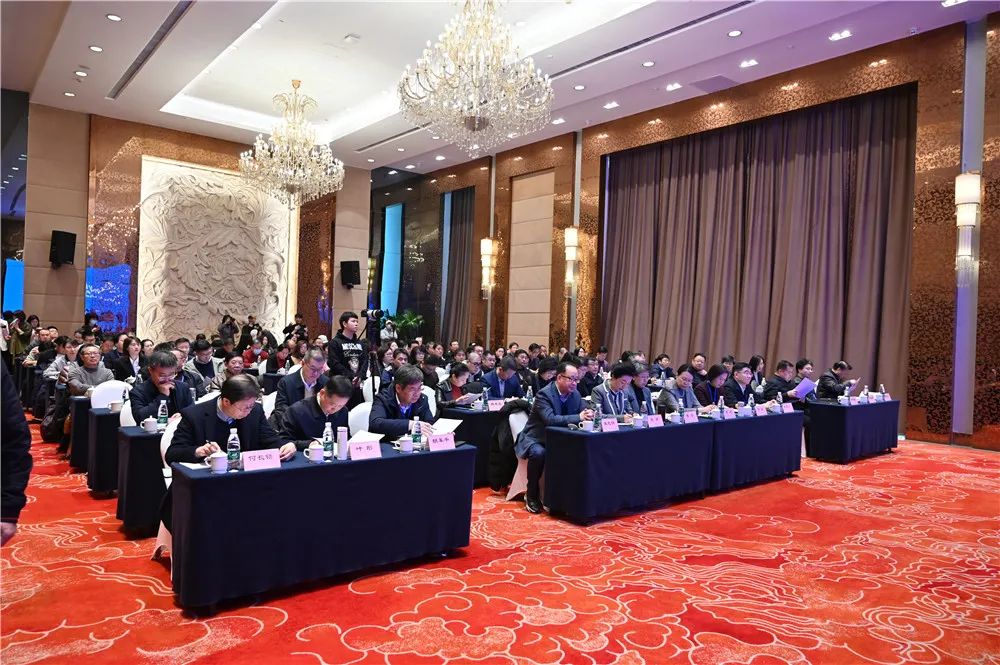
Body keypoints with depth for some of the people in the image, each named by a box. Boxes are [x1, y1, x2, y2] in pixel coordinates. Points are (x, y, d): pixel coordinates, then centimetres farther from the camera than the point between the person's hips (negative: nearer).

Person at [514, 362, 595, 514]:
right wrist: (578, 417, -39)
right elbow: (549, 419, -34)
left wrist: (588, 415, -22)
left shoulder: (575, 394, 1)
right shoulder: (544, 394, -21)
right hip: (535, 438, -6)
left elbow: (583, 413, 4)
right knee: (539, 453, -36)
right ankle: (531, 495, -15)